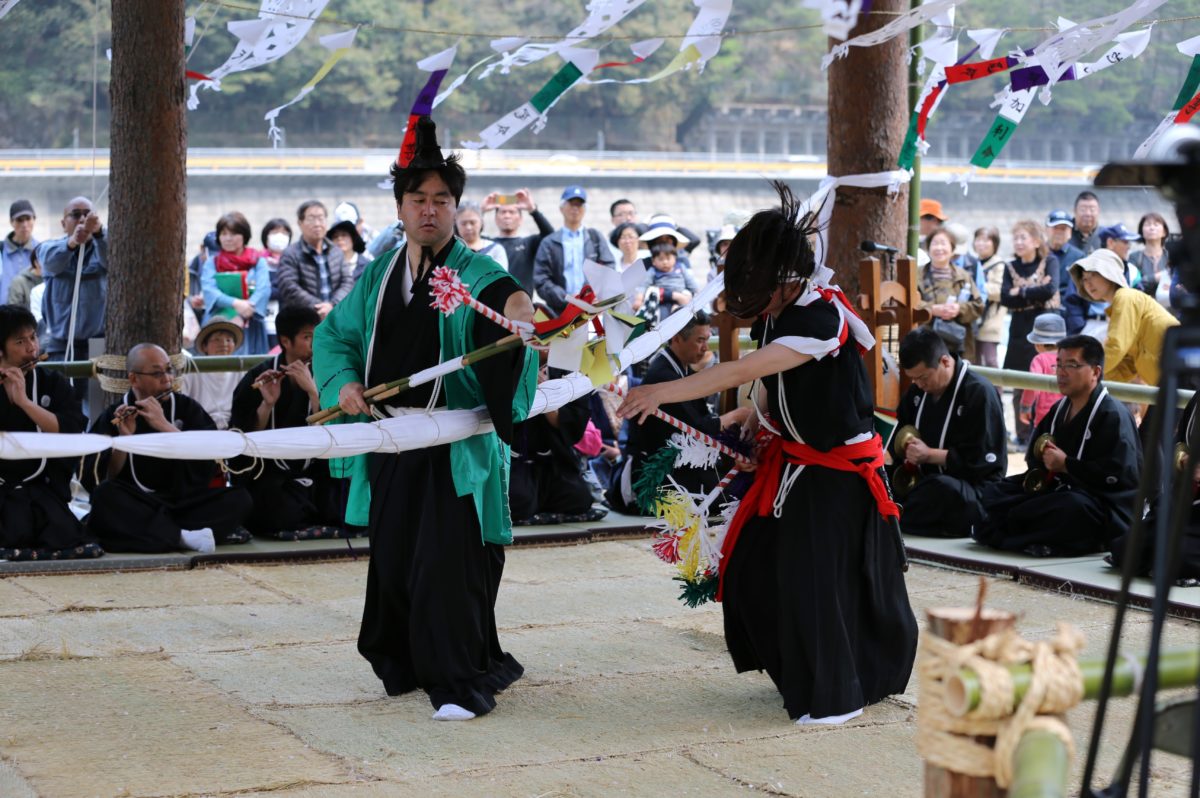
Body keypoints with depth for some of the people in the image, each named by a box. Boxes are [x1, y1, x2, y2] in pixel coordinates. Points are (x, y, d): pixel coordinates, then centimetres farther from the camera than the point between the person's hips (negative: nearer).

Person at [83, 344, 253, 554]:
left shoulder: (186, 407, 9)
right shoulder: (113, 416, 4)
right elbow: (102, 480, -5)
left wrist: (165, 426, -16)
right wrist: (123, 438, -20)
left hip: (186, 501, 2)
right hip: (137, 507, -2)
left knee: (239, 498, -23)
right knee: (104, 495, -33)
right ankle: (183, 536, -32)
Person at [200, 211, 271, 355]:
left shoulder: (258, 261, 8)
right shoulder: (212, 263, 11)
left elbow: (264, 290, -6)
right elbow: (209, 290, -4)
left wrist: (242, 317, -20)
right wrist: (235, 303, -22)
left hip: (250, 326, 0)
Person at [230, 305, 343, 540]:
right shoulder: (257, 379, 0)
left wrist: (312, 390, -20)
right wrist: (267, 404, -21)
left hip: (314, 474, 2)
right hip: (268, 474, -2)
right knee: (287, 515, -32)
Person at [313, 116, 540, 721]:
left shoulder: (475, 273, -6)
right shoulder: (380, 274, 10)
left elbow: (498, 293, -27)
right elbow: (333, 333, 18)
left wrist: (515, 312, -51)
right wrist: (342, 380, -1)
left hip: (455, 446, -5)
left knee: (450, 562, -8)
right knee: (392, 557, 12)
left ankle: (461, 681, 2)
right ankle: (407, 663, 30)